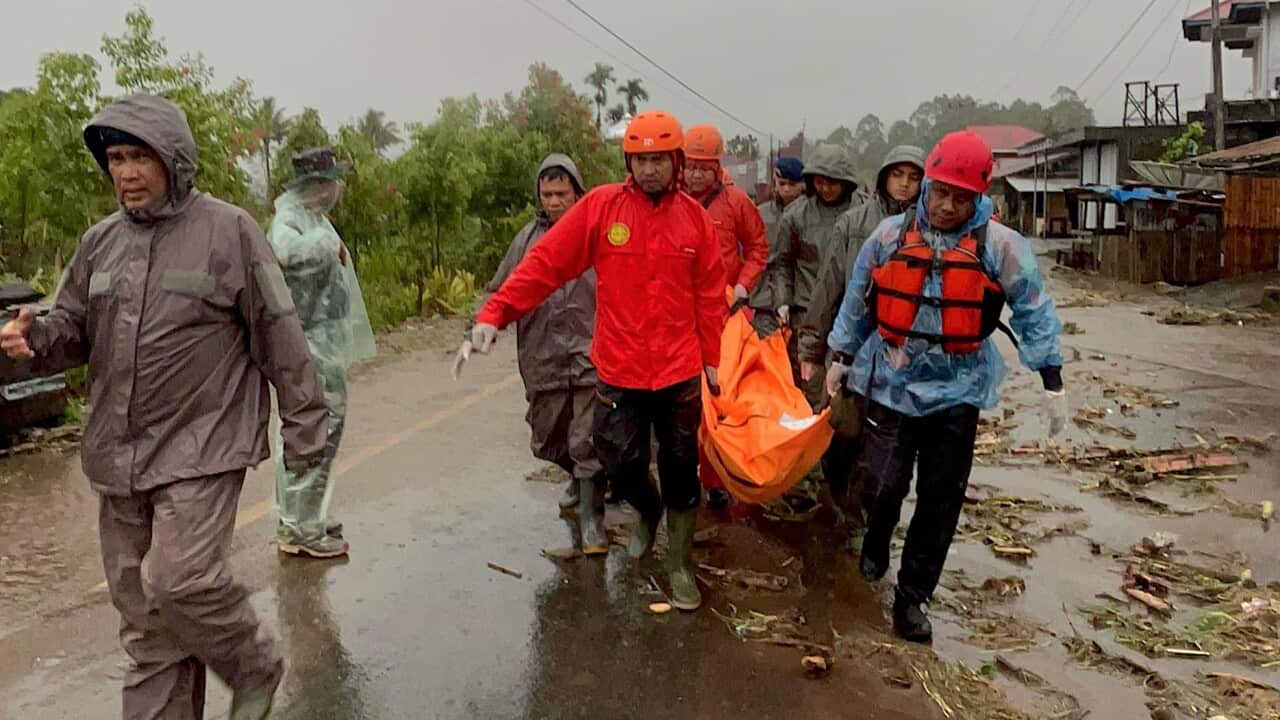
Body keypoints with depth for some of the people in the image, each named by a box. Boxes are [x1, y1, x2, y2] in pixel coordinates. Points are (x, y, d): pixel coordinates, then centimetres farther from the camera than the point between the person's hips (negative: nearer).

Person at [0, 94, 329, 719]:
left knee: (179, 582, -14)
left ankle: (255, 668, 14)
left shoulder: (228, 231, -6)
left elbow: (278, 336, -5)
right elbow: (75, 330, 17)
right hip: (117, 455, 6)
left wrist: (303, 426, -5)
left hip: (202, 449, -6)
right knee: (140, 609, 11)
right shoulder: (100, 241, 10)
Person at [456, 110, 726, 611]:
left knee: (681, 470, 10)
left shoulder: (694, 216, 0)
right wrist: (494, 313, -17)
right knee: (620, 464, 8)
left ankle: (680, 565, 29)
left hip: (680, 373, 1)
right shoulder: (600, 207, -6)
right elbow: (544, 264, -10)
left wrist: (711, 358, 7)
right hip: (618, 372, -1)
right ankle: (647, 512, 44)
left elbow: (709, 294, 5)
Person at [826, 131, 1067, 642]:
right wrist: (842, 358, 16)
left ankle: (911, 597, 21)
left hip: (957, 390, 0)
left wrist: (1052, 384, -2)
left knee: (941, 499, 5)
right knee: (884, 483, -1)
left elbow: (1035, 314, 0)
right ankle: (876, 544, 34)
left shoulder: (1000, 246, -6)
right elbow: (857, 303, 11)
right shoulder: (890, 236, -1)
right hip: (890, 383, 0)